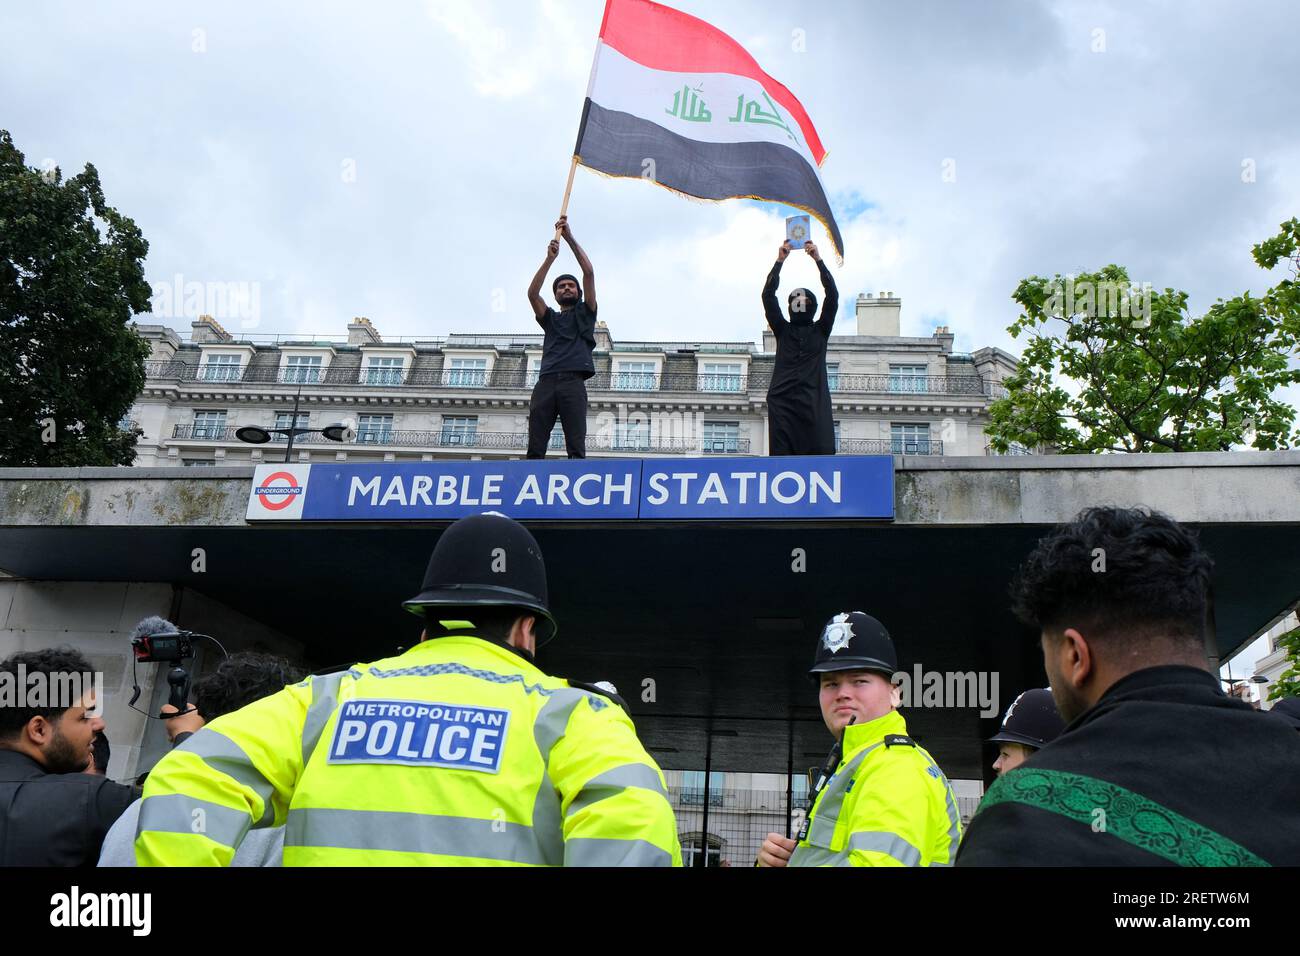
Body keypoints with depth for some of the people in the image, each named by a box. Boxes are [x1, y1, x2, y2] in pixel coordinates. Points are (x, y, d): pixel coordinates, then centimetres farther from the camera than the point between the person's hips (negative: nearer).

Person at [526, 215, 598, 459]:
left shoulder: (585, 313, 23)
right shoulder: (550, 318, 29)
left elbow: (589, 273, 13)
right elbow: (532, 293, 12)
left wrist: (570, 238, 13)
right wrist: (550, 258, 4)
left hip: (573, 382, -2)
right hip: (546, 382, 2)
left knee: (576, 447, -13)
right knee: (535, 448, -10)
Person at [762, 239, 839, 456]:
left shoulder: (820, 330, 20)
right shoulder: (783, 330, 20)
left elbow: (833, 296, 9)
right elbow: (768, 296, 11)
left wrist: (818, 260, 3)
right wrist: (779, 261, 5)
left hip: (814, 400, 0)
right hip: (783, 401, 0)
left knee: (821, 454, -12)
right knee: (781, 455, -9)